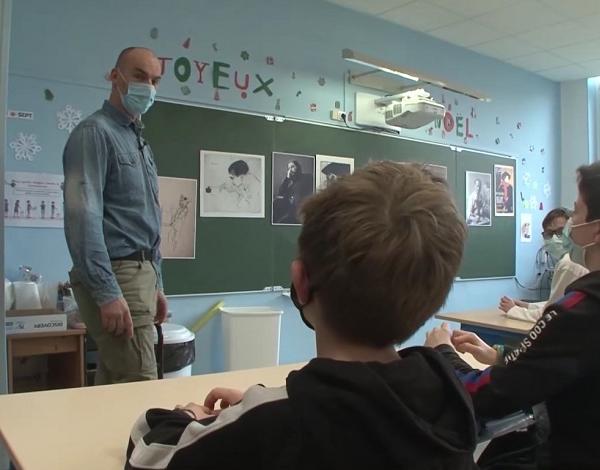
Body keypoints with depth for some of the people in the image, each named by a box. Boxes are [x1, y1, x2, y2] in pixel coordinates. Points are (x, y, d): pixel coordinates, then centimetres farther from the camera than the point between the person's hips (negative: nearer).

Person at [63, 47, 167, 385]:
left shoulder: (140, 142, 19)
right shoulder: (95, 132, -7)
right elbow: (82, 217, -18)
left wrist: (156, 285, 17)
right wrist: (107, 292, -23)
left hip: (140, 273, 9)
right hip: (116, 275, -9)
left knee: (115, 386, 14)